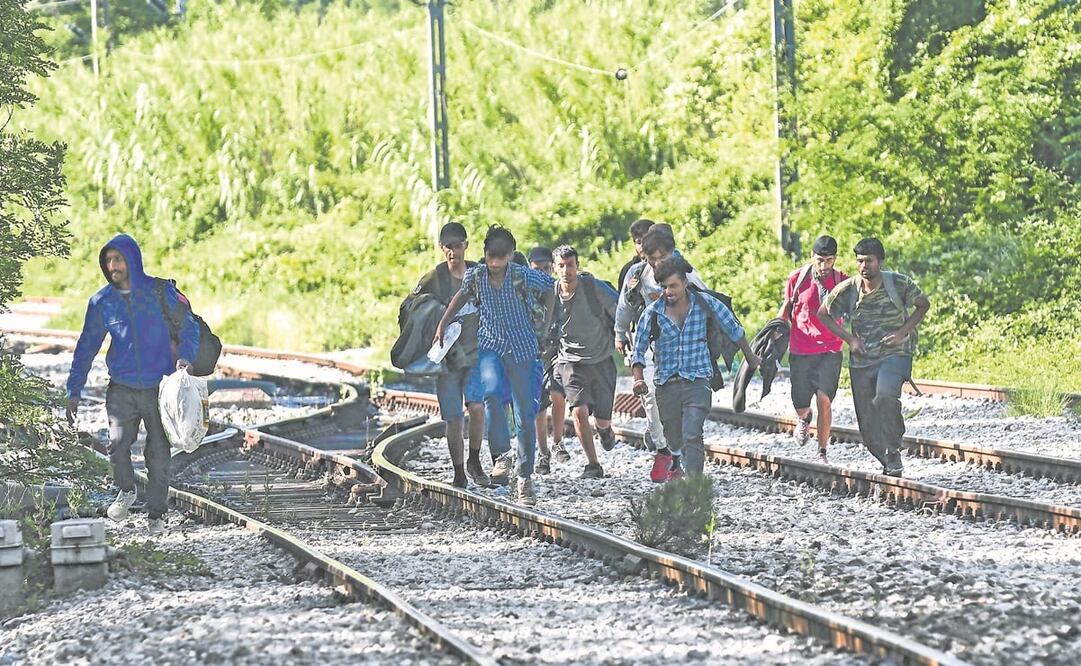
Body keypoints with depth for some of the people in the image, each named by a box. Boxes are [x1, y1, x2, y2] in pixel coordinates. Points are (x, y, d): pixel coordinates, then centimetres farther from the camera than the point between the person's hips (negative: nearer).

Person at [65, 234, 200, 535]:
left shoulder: (161, 292, -5)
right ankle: (126, 491, 13)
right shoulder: (101, 302, 2)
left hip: (160, 388, -1)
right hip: (122, 389, 1)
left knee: (158, 453, 1)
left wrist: (185, 356, -19)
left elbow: (189, 327, 1)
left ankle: (156, 513, 16)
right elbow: (86, 347, 9)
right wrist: (74, 391, 6)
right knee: (117, 444, -16)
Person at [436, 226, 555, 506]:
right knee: (491, 391, -29)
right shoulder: (475, 276, -8)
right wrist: (443, 324, 14)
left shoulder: (523, 277, -16)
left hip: (522, 349, -1)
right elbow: (463, 294, 15)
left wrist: (546, 322, 1)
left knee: (526, 414, 1)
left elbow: (550, 288, 3)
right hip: (490, 346, 1)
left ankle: (525, 477, 13)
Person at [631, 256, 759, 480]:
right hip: (667, 384, 2)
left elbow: (733, 329, 13)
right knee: (674, 439, 12)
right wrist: (638, 378, -16)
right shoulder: (653, 313, -2)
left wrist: (749, 357, 25)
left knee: (692, 436, -19)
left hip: (697, 382, -2)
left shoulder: (704, 303, -2)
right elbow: (638, 350, 3)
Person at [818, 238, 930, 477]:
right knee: (868, 425, 3)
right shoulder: (847, 289, -4)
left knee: (885, 397, -34)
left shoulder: (899, 284, -8)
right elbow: (823, 314, 10)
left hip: (895, 354, -3)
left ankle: (893, 453, -20)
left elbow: (923, 305, 7)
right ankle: (888, 466, 23)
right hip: (861, 359, 3)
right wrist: (849, 338, -1)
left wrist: (903, 331, -7)